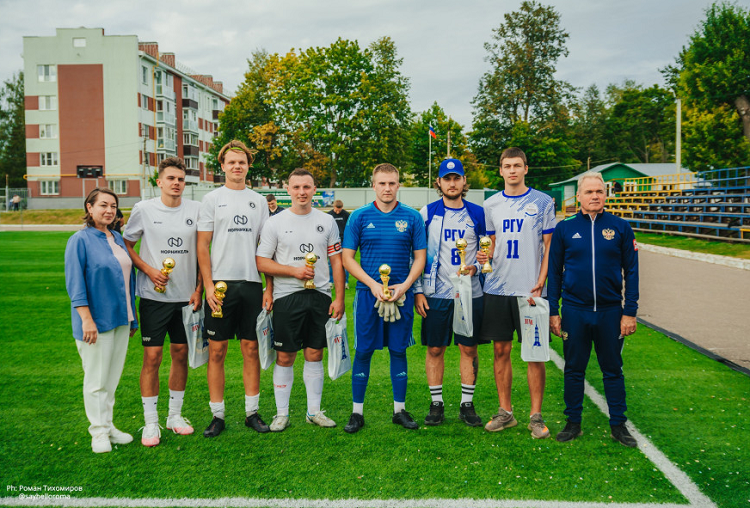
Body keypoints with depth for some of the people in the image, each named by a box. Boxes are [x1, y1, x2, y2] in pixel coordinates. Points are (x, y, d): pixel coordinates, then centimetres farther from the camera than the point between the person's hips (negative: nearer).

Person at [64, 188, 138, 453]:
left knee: (113, 376, 12)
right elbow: (75, 282, -13)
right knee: (96, 379, 2)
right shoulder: (80, 240, -8)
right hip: (97, 319, -6)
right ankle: (99, 432, 13)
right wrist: (86, 319, -19)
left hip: (120, 318, 6)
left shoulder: (117, 239, 12)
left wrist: (131, 318, 16)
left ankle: (108, 425, 23)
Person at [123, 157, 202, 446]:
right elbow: (126, 245, 5)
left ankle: (175, 415, 24)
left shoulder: (196, 210, 2)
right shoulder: (143, 210, -2)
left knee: (181, 353, 10)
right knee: (152, 356, -2)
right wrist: (149, 270, -10)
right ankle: (150, 423, 9)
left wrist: (199, 289, 1)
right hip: (154, 295, -2)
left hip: (186, 295, 2)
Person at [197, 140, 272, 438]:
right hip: (221, 284, -2)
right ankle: (217, 415, 11)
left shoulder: (258, 201, 11)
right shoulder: (212, 199, 4)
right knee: (217, 351, 1)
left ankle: (252, 412, 17)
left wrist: (269, 287, 3)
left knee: (252, 349, 6)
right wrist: (208, 285, -9)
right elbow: (202, 246, 0)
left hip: (251, 284, 2)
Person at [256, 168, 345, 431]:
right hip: (287, 296, -2)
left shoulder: (327, 221, 8)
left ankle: (314, 411, 19)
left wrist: (339, 298, 0)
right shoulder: (275, 223, 2)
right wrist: (294, 271, -13)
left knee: (315, 354, 8)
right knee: (285, 357, 2)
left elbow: (337, 261, 8)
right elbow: (261, 262, -2)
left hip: (320, 295, 2)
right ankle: (282, 413, 14)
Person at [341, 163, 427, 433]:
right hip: (368, 292, -1)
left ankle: (400, 409, 20)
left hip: (402, 294, 1)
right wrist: (373, 285, -10)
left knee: (398, 351, 8)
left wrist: (404, 286, -9)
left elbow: (420, 257, 6)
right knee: (363, 351, 3)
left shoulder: (412, 217, 4)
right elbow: (347, 258, 1)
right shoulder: (359, 217, 2)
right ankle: (357, 412, 14)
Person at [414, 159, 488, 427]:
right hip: (435, 293, -1)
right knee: (435, 349, 4)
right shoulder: (427, 213, 3)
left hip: (470, 292, 1)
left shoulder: (477, 214, 6)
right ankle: (436, 404, 17)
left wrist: (475, 268, -8)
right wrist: (418, 291, -2)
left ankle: (467, 404, 17)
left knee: (469, 349, 4)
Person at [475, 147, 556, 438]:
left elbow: (550, 246, 0)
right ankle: (505, 412, 20)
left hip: (529, 291, -3)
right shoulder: (491, 205, 11)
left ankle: (536, 416, 10)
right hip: (497, 288, 4)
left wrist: (540, 283, -11)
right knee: (501, 350, 8)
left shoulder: (542, 202, 1)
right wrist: (484, 255, -4)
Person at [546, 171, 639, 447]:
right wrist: (553, 312, 1)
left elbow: (631, 272, 4)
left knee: (613, 370, 10)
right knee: (574, 370, 10)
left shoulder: (620, 227, 1)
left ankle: (618, 425, 21)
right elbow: (554, 272, 5)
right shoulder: (565, 228, 1)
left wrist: (630, 312, -2)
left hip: (610, 311, 0)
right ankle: (573, 422, 22)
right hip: (574, 312, 0)